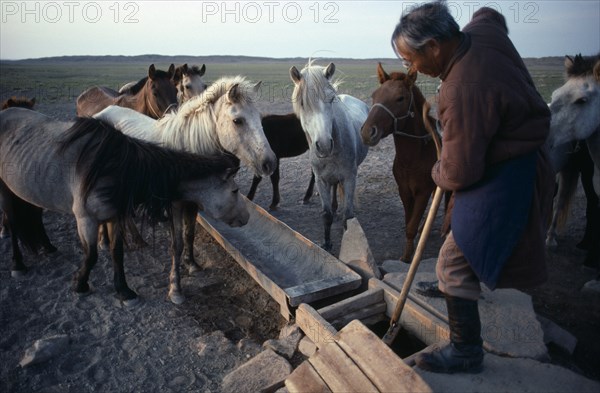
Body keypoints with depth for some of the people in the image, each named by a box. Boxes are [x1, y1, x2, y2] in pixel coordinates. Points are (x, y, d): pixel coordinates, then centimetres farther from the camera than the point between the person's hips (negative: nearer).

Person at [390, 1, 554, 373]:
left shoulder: (462, 92, -34)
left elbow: (459, 172, -29)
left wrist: (439, 172, -4)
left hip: (505, 179, -10)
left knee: (456, 261, -6)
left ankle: (466, 352, 8)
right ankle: (454, 285, 53)